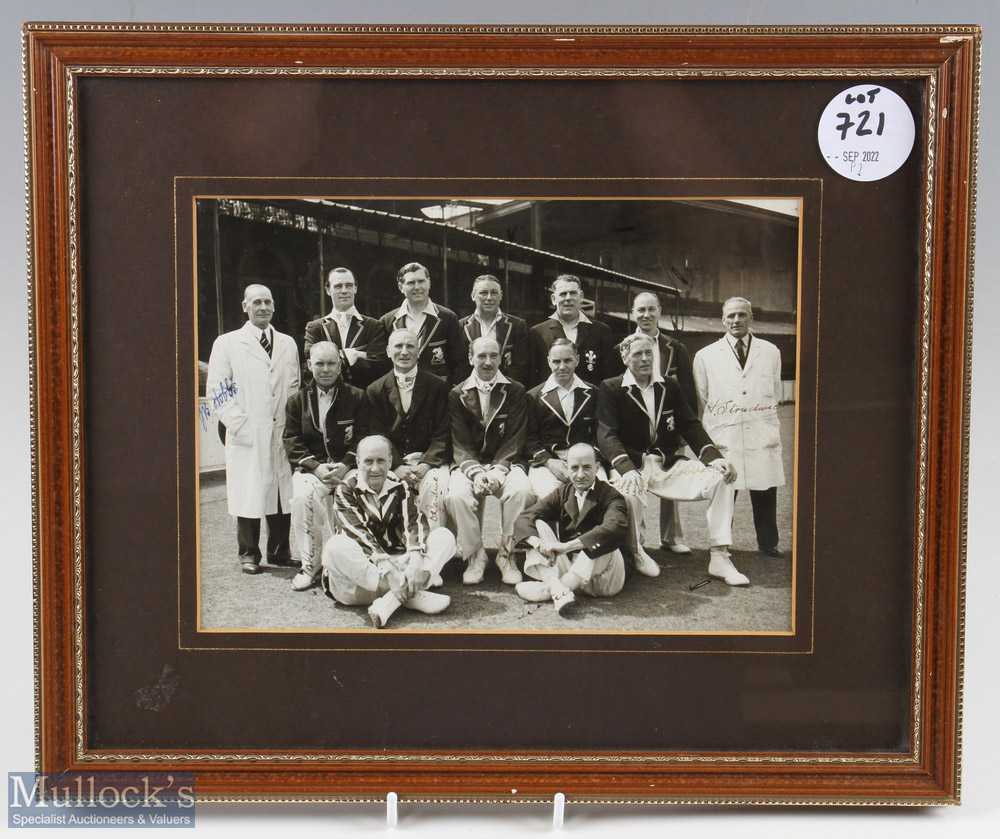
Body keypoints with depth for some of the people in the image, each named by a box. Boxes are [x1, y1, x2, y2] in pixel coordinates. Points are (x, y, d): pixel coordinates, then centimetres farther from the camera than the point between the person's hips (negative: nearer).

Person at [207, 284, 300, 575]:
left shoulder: (288, 343, 16)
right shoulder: (227, 343, 4)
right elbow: (218, 391, 0)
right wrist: (240, 424, -10)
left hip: (282, 433, 3)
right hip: (246, 436, -3)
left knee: (284, 493, 4)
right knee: (249, 494, 1)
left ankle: (279, 551, 18)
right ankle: (249, 554, 14)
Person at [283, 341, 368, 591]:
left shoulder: (357, 398, 10)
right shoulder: (297, 401, 14)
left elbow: (364, 438, 2)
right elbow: (292, 442, 5)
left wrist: (345, 466, -16)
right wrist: (316, 467, -13)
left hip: (348, 468, -1)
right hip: (312, 468, 1)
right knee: (303, 496, -32)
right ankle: (309, 565, -19)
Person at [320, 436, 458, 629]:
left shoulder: (400, 488, 9)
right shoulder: (345, 490, -2)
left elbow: (414, 524, -7)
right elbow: (359, 534, -17)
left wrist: (416, 561, -28)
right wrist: (387, 570, -31)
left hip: (398, 563, 3)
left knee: (445, 536, -13)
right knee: (336, 547, -34)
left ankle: (392, 599, -32)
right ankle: (412, 595, -34)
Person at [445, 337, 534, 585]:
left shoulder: (516, 392, 6)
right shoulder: (457, 395, 7)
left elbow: (515, 438, -1)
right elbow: (460, 443, 0)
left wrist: (497, 471, -17)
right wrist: (476, 472, -18)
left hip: (505, 463, 0)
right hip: (469, 464, 0)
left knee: (522, 490, -32)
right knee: (456, 495, -31)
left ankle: (507, 553, -12)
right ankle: (474, 555, -10)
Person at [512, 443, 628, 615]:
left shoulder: (610, 496, -7)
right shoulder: (562, 494, 8)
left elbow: (616, 529, -30)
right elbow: (523, 519, -4)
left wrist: (566, 546, -36)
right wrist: (538, 543, -28)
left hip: (600, 577, -4)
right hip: (563, 565, 4)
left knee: (601, 540, -31)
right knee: (538, 525, -10)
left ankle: (546, 589, -27)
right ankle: (555, 587, -32)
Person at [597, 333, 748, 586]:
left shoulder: (669, 387, 16)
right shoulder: (611, 389, 2)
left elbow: (690, 427, 9)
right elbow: (607, 434, -11)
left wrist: (714, 457, -10)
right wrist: (627, 469, -29)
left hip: (668, 465, 4)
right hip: (632, 465, -4)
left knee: (721, 477, -15)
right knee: (629, 489, -38)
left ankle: (719, 557, -11)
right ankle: (635, 551, -9)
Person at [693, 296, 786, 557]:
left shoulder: (770, 352, 12)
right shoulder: (706, 356, 7)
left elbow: (775, 395, 18)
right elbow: (701, 402, 9)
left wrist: (766, 422, 12)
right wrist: (706, 440, 5)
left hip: (763, 438, 2)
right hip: (723, 438, -1)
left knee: (765, 494, 5)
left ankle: (768, 543, 23)